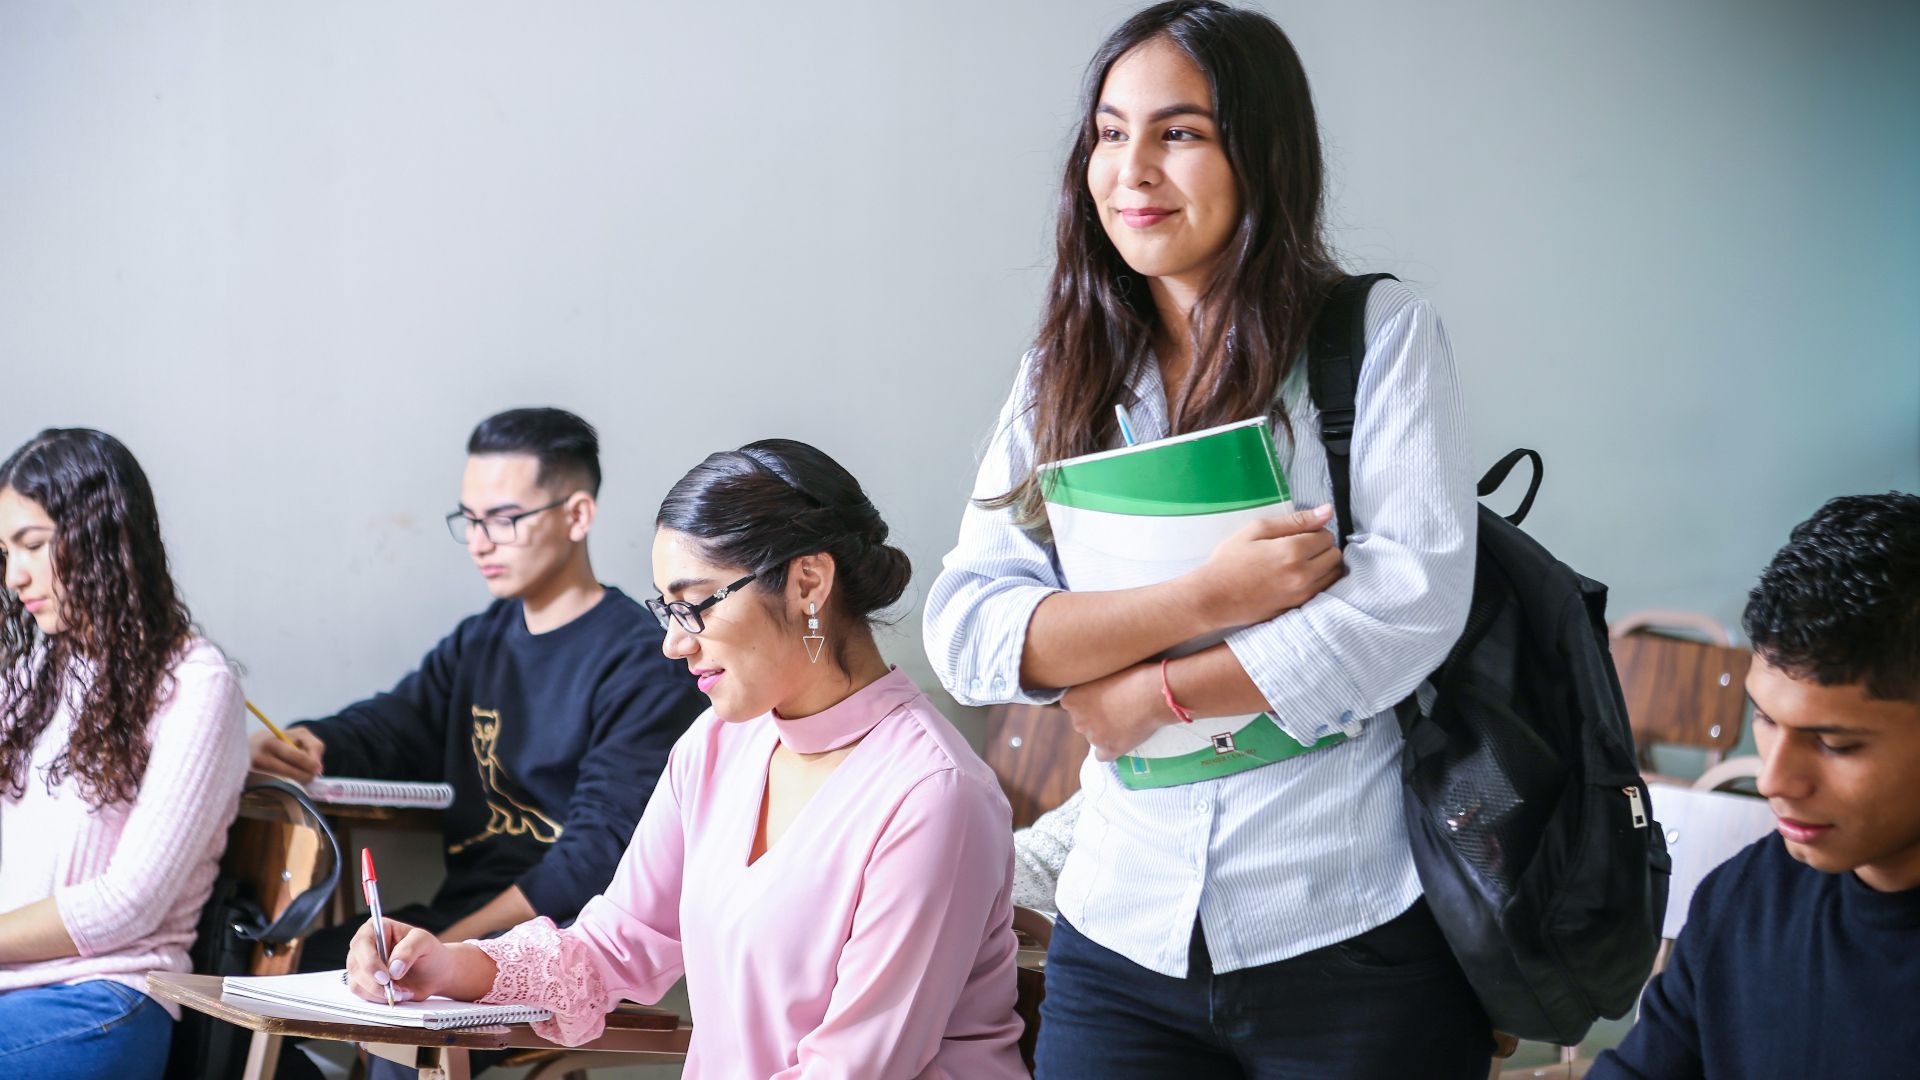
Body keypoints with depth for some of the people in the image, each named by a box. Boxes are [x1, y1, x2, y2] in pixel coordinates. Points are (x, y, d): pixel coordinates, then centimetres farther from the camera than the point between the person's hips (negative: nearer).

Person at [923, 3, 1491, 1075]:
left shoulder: (1382, 335, -2)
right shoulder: (1061, 381, 8)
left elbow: (1415, 597, -13)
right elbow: (965, 631, -3)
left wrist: (1153, 692, -9)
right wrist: (1205, 598, -16)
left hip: (1356, 938, -3)